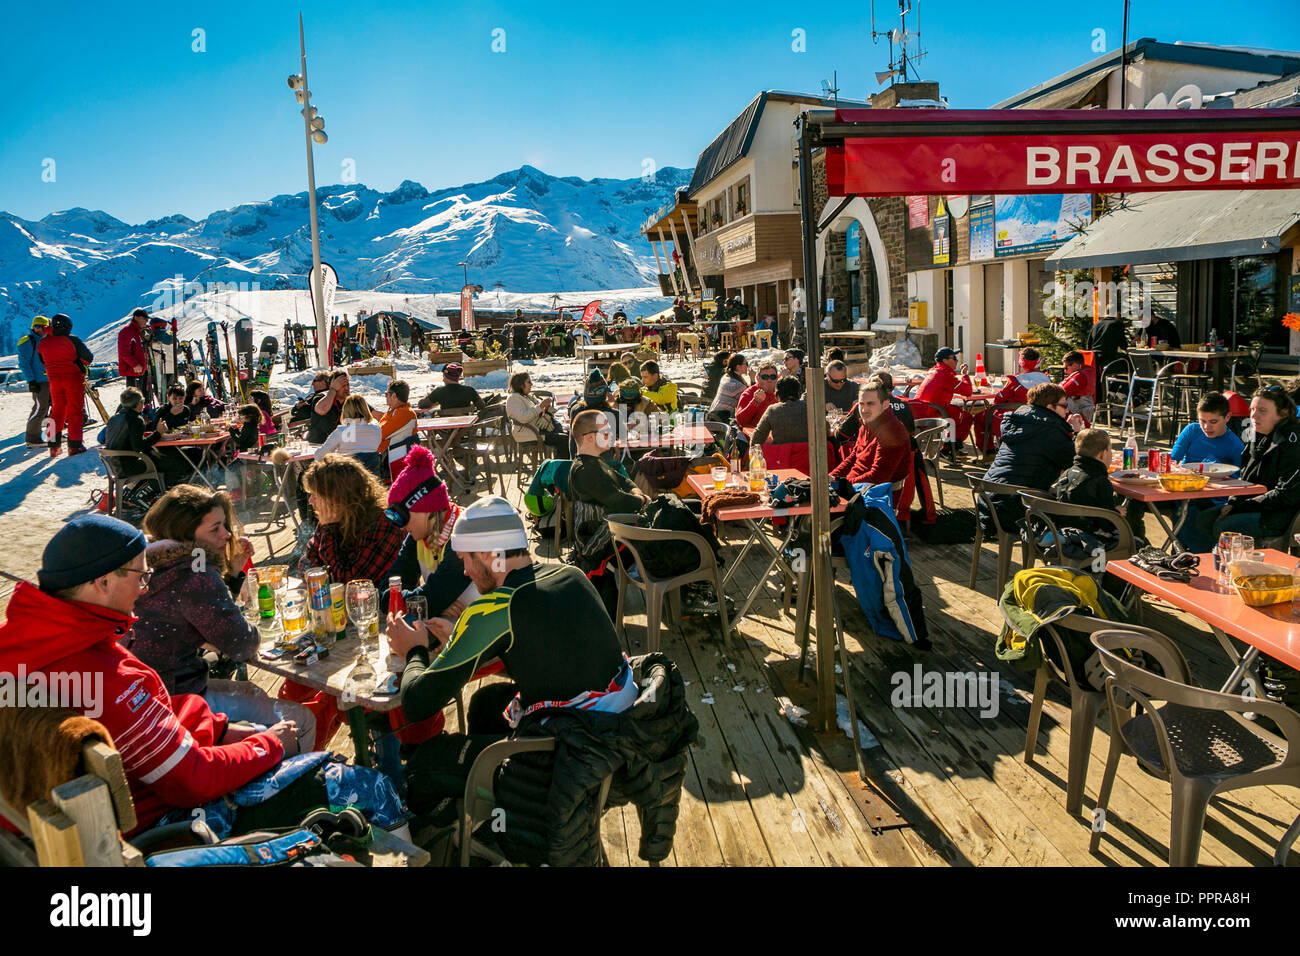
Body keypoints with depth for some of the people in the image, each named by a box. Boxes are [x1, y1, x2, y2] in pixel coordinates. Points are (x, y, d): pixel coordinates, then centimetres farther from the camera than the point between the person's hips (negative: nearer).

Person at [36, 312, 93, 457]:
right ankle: (74, 445, -2)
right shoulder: (72, 340, -12)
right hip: (73, 378, -5)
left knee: (57, 411, 14)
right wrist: (81, 364, 12)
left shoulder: (43, 343, 2)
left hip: (54, 380, 5)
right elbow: (89, 358, -7)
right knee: (75, 411, 1)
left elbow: (43, 362, 12)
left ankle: (54, 445, 13)